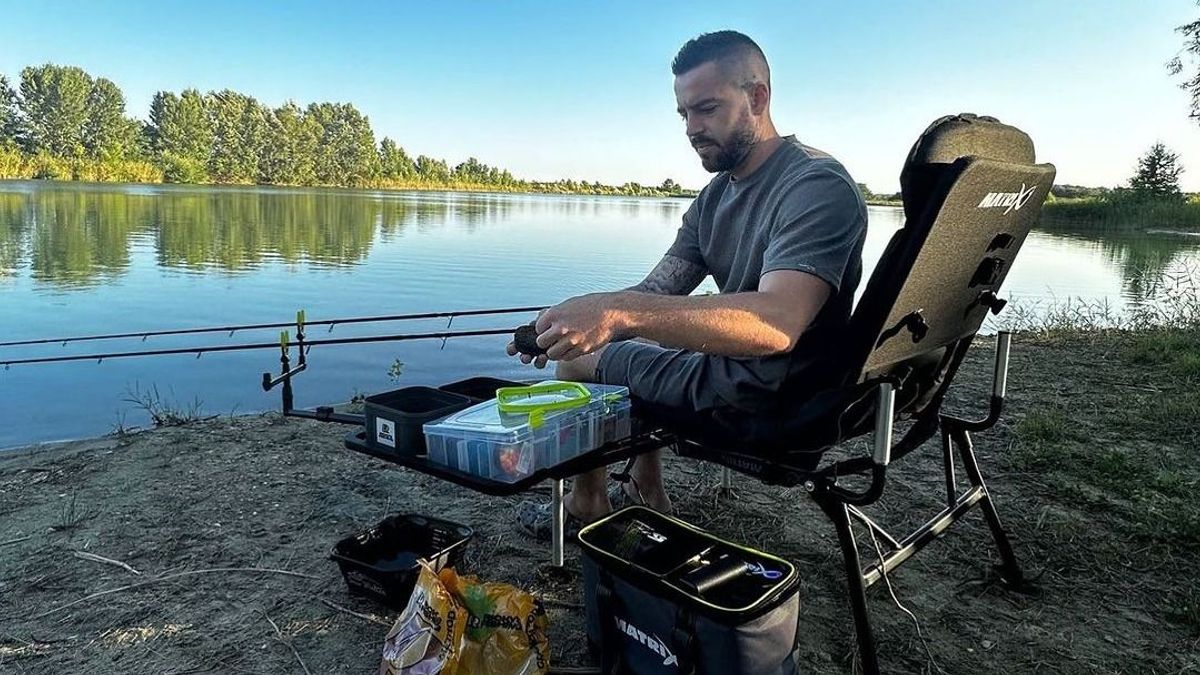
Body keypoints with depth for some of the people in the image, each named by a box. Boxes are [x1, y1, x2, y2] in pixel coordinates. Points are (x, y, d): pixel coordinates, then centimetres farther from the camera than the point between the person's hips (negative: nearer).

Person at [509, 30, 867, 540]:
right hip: (726, 365, 9)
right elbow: (654, 293, 3)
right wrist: (572, 319, -17)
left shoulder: (817, 186, -20)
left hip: (764, 398, -9)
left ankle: (587, 507, 25)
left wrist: (618, 311, -44)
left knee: (576, 363, 1)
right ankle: (647, 495, 31)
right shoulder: (715, 195, 9)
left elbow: (775, 324, -36)